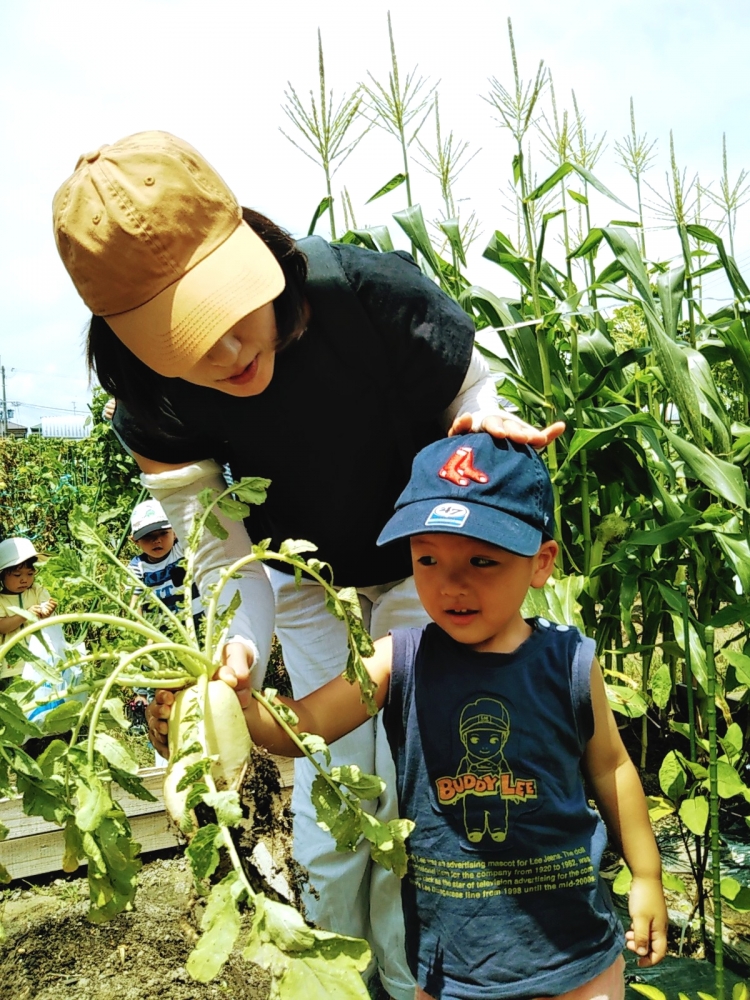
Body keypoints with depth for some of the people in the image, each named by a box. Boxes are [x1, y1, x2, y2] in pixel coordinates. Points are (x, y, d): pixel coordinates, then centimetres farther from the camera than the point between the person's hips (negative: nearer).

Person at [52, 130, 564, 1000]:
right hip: (307, 581, 2)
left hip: (420, 564, -1)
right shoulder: (149, 397, -25)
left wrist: (486, 428, -42)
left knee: (414, 798, -1)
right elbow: (225, 554, -20)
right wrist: (232, 652, -40)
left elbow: (477, 406, -18)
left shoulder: (377, 296, -33)